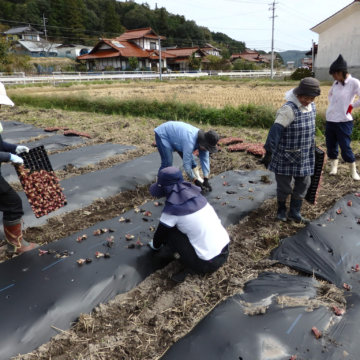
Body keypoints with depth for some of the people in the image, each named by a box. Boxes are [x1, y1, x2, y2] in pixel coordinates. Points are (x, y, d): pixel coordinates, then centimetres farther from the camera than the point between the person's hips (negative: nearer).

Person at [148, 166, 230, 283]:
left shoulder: (172, 208, -13)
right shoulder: (195, 194, 5)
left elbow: (161, 232, 3)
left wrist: (154, 245, 28)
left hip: (209, 263, -7)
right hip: (225, 251, 7)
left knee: (169, 232, 3)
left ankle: (190, 266, 2)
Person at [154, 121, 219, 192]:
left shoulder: (203, 141, -16)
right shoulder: (190, 141, -40)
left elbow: (205, 160, -14)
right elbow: (186, 163, -37)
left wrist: (206, 180, -18)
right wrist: (195, 181, -29)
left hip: (175, 134, 8)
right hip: (163, 134, -8)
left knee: (190, 158, 2)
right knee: (167, 162, -20)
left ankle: (198, 179, 17)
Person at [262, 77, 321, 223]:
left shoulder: (311, 107, 4)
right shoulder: (289, 109, -21)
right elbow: (275, 131, -26)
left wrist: (311, 148, 25)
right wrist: (269, 151, -31)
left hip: (303, 155, 7)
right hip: (285, 155, -7)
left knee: (303, 183, 11)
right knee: (284, 185, 5)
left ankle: (294, 213, 26)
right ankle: (281, 209, 31)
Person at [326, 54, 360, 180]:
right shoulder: (336, 83, 7)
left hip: (343, 121, -6)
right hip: (330, 120, 6)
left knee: (345, 147, -1)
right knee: (331, 145, 12)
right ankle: (334, 167, 29)